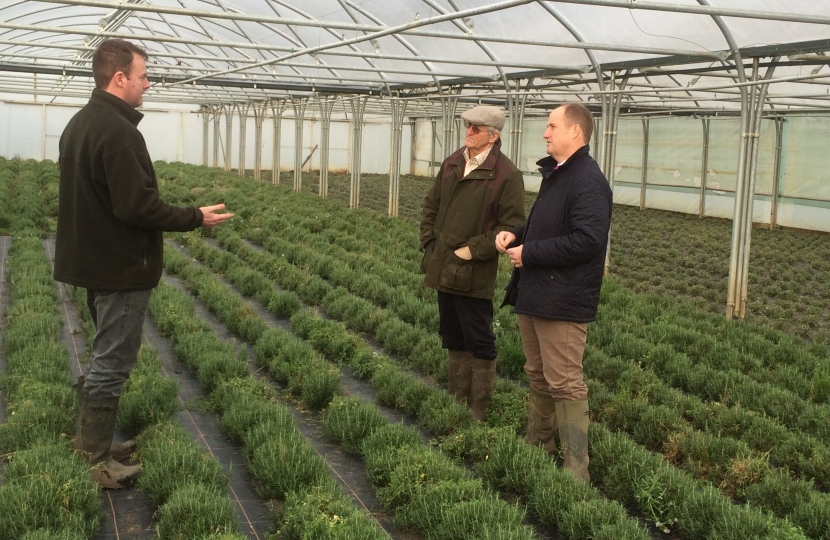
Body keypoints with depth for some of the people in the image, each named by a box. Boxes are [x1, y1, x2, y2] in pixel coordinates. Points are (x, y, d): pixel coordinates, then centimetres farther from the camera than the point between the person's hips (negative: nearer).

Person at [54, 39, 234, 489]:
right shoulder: (118, 131, -22)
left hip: (92, 261, 10)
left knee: (106, 355, 20)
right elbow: (137, 207, -25)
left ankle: (90, 440, 30)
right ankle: (97, 463, 7)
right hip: (121, 267, -10)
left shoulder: (79, 123, 10)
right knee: (112, 362, -1)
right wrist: (196, 218, -15)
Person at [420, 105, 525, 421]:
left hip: (474, 275, -7)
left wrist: (472, 250, -15)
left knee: (479, 343, 2)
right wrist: (429, 242, 8)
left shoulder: (507, 175, -11)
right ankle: (457, 401, 30)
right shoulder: (452, 164, 9)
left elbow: (511, 226, -13)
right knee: (453, 338, 17)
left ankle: (479, 411, 13)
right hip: (442, 270, 7)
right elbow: (431, 206, 19)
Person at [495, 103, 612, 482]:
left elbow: (587, 240, -27)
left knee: (565, 385, -7)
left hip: (563, 302, -10)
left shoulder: (588, 181, -17)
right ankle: (535, 448, 32)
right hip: (534, 294, 10)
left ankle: (576, 472, 1)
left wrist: (529, 253, -19)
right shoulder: (554, 174, 16)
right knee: (538, 377, 19)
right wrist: (515, 234, 6)